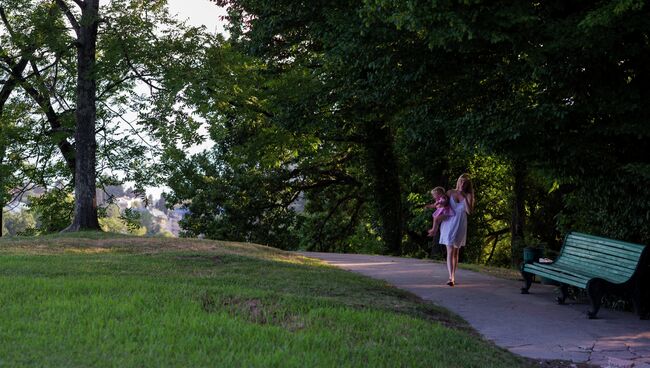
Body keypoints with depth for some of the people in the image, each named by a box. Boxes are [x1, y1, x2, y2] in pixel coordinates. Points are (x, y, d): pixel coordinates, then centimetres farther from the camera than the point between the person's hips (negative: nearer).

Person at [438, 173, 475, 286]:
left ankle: (452, 277, 19)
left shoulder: (468, 196, 2)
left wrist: (465, 197, -17)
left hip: (460, 225, 1)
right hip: (449, 224, -1)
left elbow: (469, 211, -11)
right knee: (450, 251, -13)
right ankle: (451, 277, -22)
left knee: (456, 253, 11)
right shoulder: (450, 192, 3)